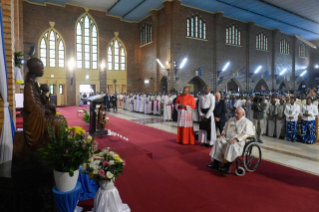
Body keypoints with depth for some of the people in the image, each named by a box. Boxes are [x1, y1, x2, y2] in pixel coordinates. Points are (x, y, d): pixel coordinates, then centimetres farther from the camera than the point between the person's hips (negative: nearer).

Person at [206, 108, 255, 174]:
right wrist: (223, 134, 5)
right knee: (218, 141, -19)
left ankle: (226, 166, -31)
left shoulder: (247, 122, -1)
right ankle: (216, 163, -20)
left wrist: (236, 139, -24)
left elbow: (246, 134, -13)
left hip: (238, 142, -6)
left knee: (232, 145, -36)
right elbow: (225, 128, 26)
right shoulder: (231, 120, 20)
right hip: (228, 138, 6)